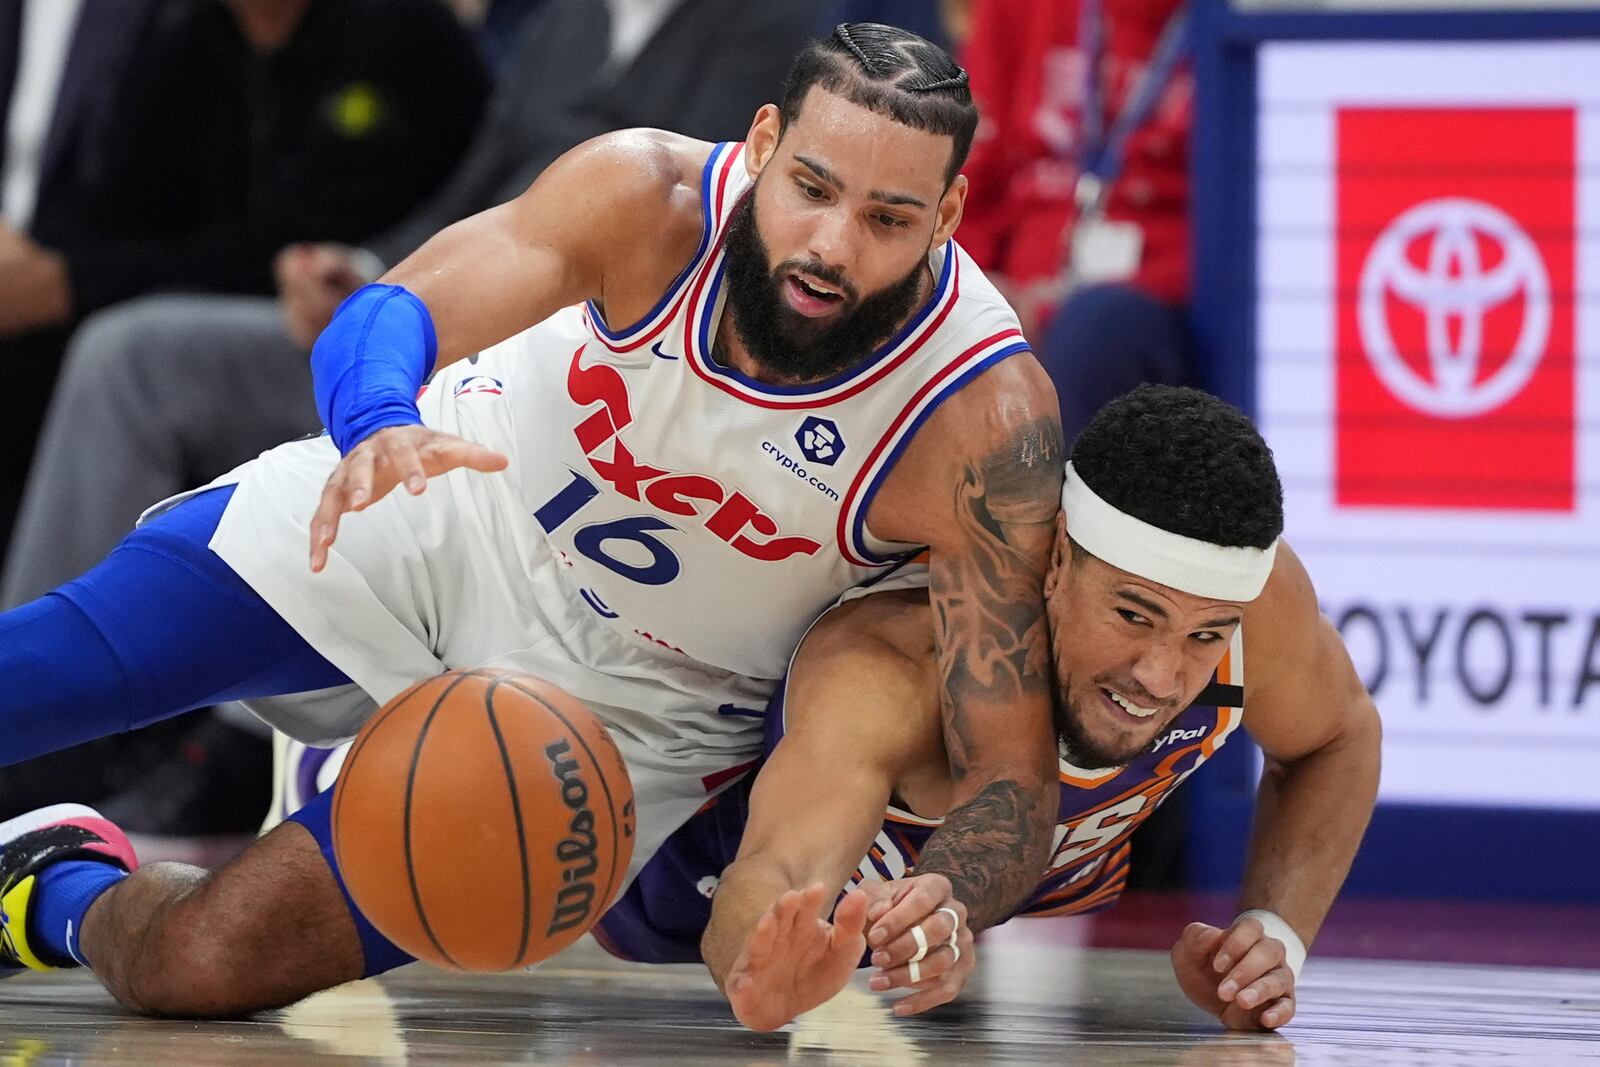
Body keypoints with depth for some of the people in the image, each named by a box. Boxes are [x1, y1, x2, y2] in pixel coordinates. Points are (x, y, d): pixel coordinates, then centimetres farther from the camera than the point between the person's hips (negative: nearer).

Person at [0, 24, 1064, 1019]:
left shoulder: (987, 421, -30)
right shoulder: (652, 197, -25)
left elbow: (1012, 769, -27)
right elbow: (389, 312, -29)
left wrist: (935, 914, -50)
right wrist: (378, 427, -53)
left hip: (622, 698, -1)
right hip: (438, 520, 2)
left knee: (200, 965, -13)